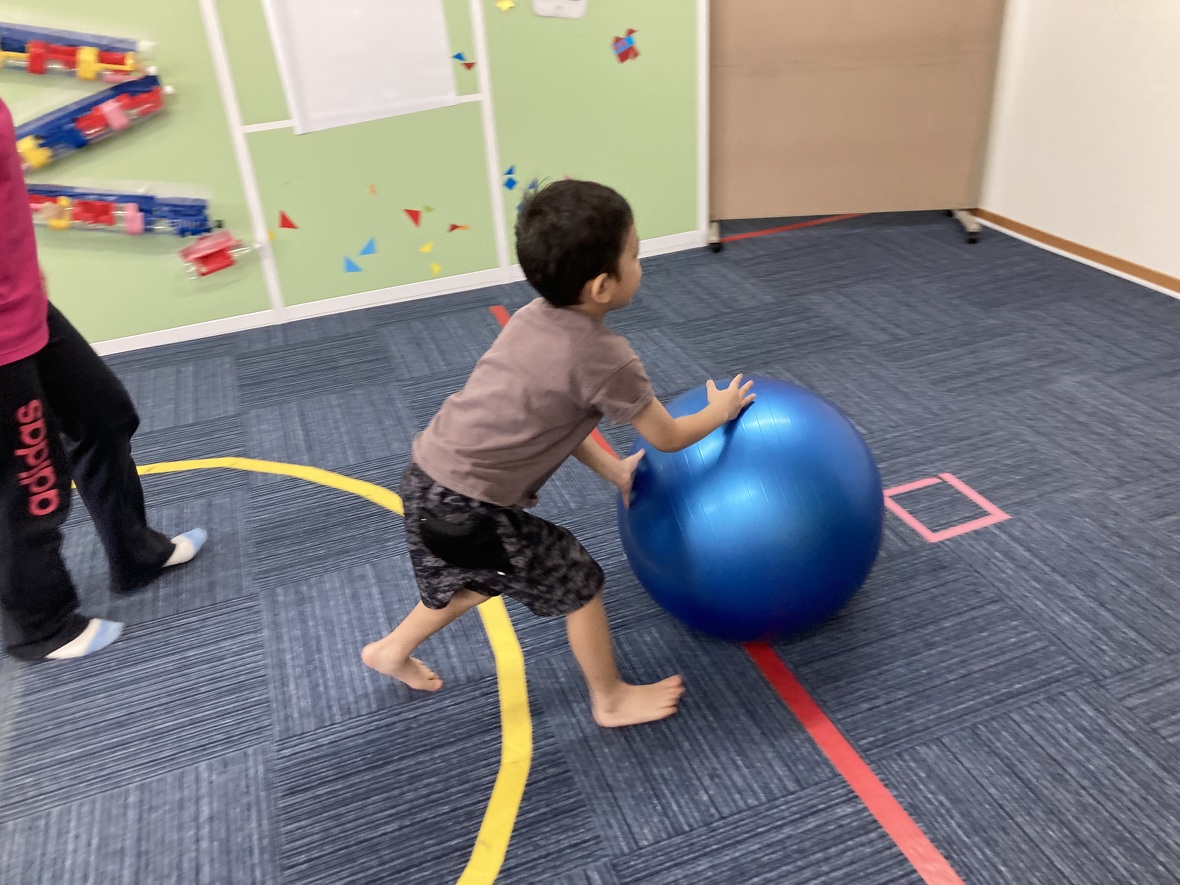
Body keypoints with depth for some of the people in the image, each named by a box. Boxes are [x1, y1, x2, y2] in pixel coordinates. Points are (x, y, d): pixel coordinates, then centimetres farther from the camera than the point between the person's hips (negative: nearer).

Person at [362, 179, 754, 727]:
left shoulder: (538, 317, 5)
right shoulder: (605, 358, -18)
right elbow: (667, 438, -4)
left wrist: (611, 470, 18)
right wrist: (721, 410, 14)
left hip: (430, 475, 8)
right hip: (467, 503, -8)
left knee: (484, 577, 32)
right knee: (577, 583, 10)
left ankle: (391, 650, 50)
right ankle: (611, 700, 30)